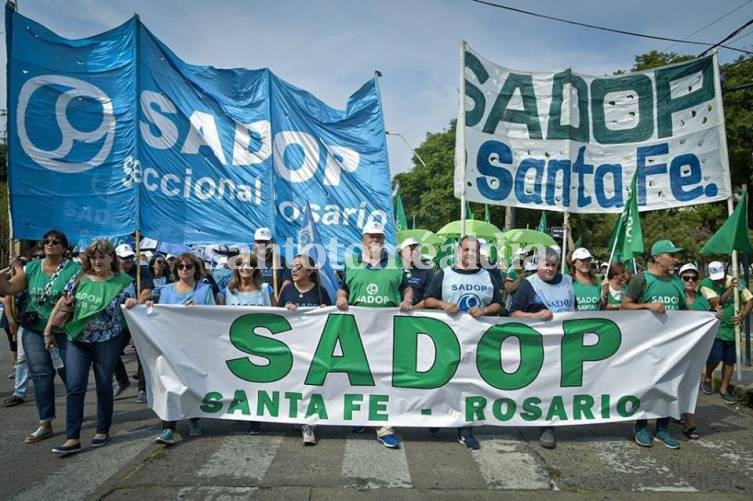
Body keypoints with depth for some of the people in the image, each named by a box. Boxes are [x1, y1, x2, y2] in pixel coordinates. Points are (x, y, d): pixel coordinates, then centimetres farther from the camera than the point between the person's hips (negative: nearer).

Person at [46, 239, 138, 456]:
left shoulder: (123, 282, -5)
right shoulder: (79, 280, 2)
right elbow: (61, 305, 9)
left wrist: (131, 304, -26)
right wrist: (48, 330, 8)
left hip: (107, 341, -2)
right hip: (78, 340, 2)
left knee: (104, 386, 9)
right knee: (74, 388, -1)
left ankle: (103, 431, 25)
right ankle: (73, 438, 6)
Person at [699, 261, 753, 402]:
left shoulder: (735, 281, -1)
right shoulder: (706, 284, -12)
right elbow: (716, 302, -22)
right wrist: (730, 289, -29)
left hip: (733, 329, 4)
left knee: (730, 361, 9)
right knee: (715, 357, -12)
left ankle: (724, 389, 22)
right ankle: (707, 377, 18)